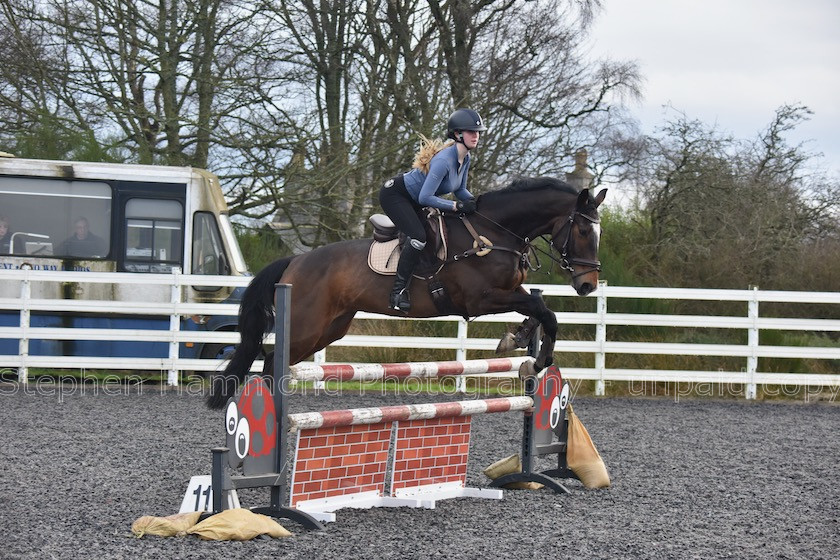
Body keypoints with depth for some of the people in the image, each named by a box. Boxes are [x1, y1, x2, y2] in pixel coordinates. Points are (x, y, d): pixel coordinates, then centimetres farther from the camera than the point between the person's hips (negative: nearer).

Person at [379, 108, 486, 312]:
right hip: (394, 194, -10)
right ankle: (398, 292, -21)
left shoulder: (465, 158, -2)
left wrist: (475, 202, -8)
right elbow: (425, 198, -32)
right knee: (418, 236, -26)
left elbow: (459, 190, 11)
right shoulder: (443, 160, -31)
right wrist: (457, 206, -31)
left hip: (412, 201, 10)